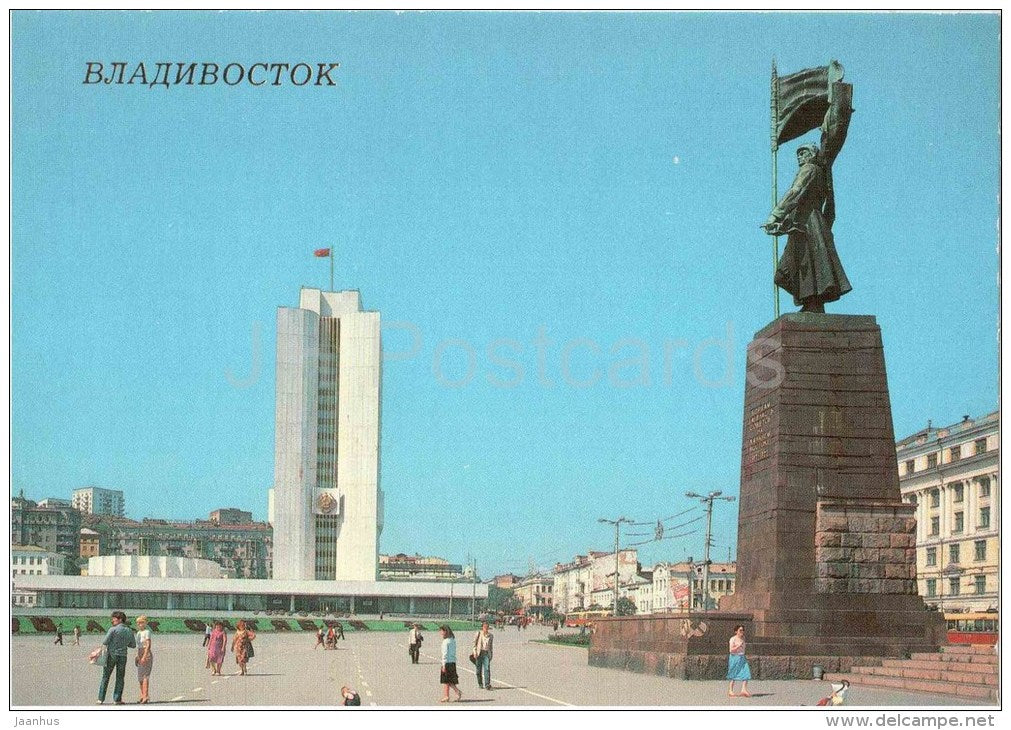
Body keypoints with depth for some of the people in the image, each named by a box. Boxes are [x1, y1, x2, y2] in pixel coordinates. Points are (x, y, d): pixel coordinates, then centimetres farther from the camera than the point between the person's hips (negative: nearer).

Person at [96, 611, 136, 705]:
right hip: (122, 655, 3)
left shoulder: (113, 629, -9)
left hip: (111, 655, -3)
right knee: (120, 678, 9)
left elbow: (104, 642, -12)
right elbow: (133, 645, 11)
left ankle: (101, 699, 6)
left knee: (105, 677, 6)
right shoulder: (129, 631, 5)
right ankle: (117, 699, 6)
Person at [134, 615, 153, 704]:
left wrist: (144, 656, -25)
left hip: (146, 655, -9)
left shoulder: (147, 632, -12)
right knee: (140, 677, 11)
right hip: (140, 655, 9)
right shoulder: (138, 632, 14)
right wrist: (137, 657, 20)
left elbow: (148, 645, -19)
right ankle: (142, 695, 17)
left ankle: (146, 696, -19)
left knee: (145, 676, -14)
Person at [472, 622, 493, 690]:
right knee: (479, 670, 5)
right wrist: (475, 652, -8)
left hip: (487, 654, 0)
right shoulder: (478, 634, 0)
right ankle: (480, 684, 20)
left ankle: (487, 684, -18)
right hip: (479, 653, 0)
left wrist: (491, 655, 17)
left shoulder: (490, 635, 6)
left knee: (487, 669, -14)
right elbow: (474, 644, 2)